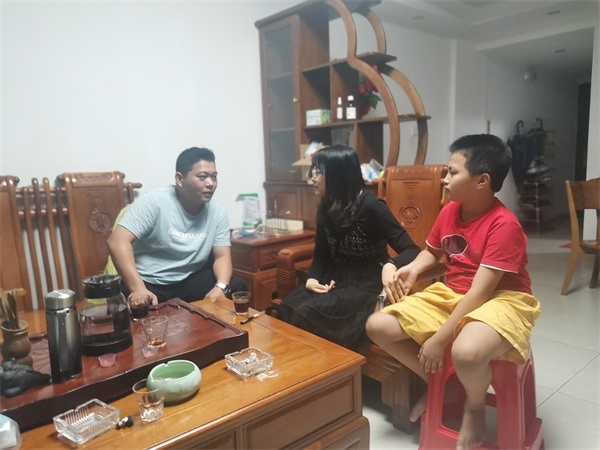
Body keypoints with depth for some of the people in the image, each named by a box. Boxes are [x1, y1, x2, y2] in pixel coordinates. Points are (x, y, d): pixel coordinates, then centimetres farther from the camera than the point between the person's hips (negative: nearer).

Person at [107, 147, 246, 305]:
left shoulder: (217, 212, 0)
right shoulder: (154, 201, -14)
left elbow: (222, 256, -1)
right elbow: (118, 240, -22)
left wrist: (220, 286, -24)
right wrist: (138, 289, -34)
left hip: (189, 281, 5)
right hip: (148, 283, -5)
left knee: (237, 287, -14)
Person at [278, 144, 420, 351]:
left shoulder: (371, 207, -16)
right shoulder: (326, 208, 4)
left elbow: (411, 250, -17)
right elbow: (321, 254, 11)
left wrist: (391, 266, -39)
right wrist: (312, 278, -9)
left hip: (365, 285, -6)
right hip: (334, 279, 6)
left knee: (306, 313, -26)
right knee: (288, 307, -21)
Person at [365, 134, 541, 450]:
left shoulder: (503, 225, -22)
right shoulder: (449, 211, 0)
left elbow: (479, 292, -25)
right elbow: (432, 251, 19)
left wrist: (439, 339, -24)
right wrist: (412, 269, -4)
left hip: (501, 299, -7)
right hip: (450, 294, 7)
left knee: (465, 352, -41)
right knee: (378, 326, -6)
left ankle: (475, 406, -1)